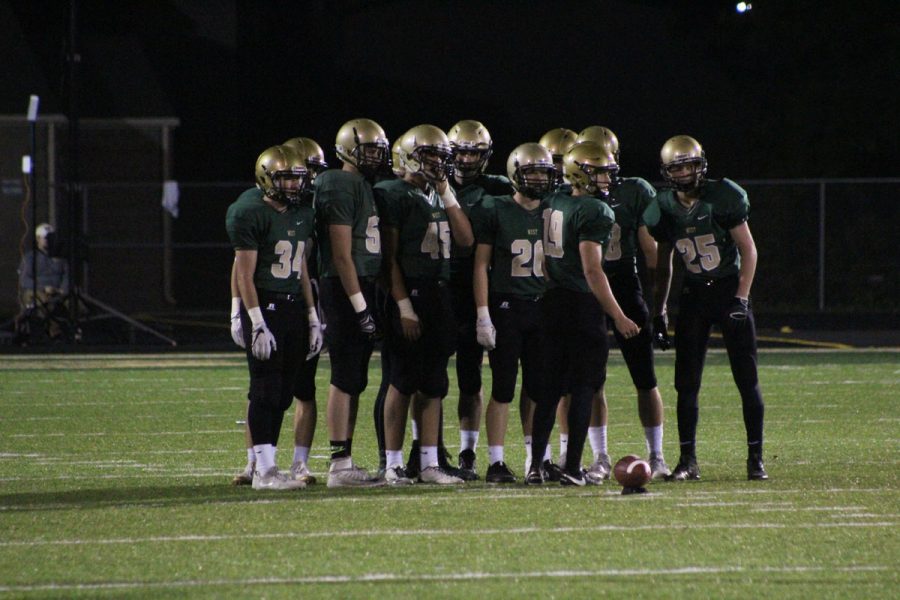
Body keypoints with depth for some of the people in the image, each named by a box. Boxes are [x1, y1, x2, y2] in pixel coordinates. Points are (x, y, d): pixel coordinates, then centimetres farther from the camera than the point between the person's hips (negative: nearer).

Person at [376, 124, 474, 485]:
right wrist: (403, 306, -16)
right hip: (409, 296, -7)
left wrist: (447, 196, 3)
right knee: (404, 382, -4)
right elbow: (390, 257, -11)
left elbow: (465, 239, 8)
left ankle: (429, 464, 9)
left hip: (439, 298, 7)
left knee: (433, 385, 7)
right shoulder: (394, 195, -7)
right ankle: (393, 464, 1)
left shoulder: (440, 197, 16)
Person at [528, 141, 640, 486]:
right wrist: (618, 317, -16)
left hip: (553, 303, 7)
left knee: (550, 387, 11)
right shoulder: (595, 212, -14)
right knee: (583, 389, 0)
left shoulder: (552, 204, 9)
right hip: (583, 306, -7)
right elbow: (592, 270, -19)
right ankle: (572, 468, -1)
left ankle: (535, 466, 8)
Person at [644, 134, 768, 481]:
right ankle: (688, 460, 5)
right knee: (687, 383, -1)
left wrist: (741, 297, -15)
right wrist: (659, 312, 10)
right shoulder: (664, 209, 0)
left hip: (730, 287, -4)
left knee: (747, 380, -3)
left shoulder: (723, 198, -13)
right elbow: (663, 263, 12)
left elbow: (748, 249, -8)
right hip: (694, 294, 4)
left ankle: (756, 458, 4)